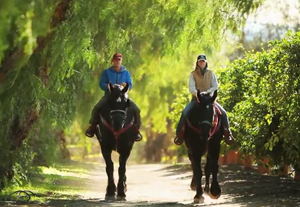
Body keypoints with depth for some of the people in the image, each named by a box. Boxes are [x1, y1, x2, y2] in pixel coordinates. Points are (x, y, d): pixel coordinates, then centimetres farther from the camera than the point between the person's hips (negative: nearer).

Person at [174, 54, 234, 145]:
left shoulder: (211, 73, 5)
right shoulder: (193, 74, 1)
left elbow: (215, 86, 0)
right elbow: (191, 88, -8)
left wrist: (207, 92, -16)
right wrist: (198, 94, -28)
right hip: (196, 98, -1)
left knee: (223, 113, -16)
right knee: (184, 113, -26)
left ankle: (227, 133, 1)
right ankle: (179, 134, -16)